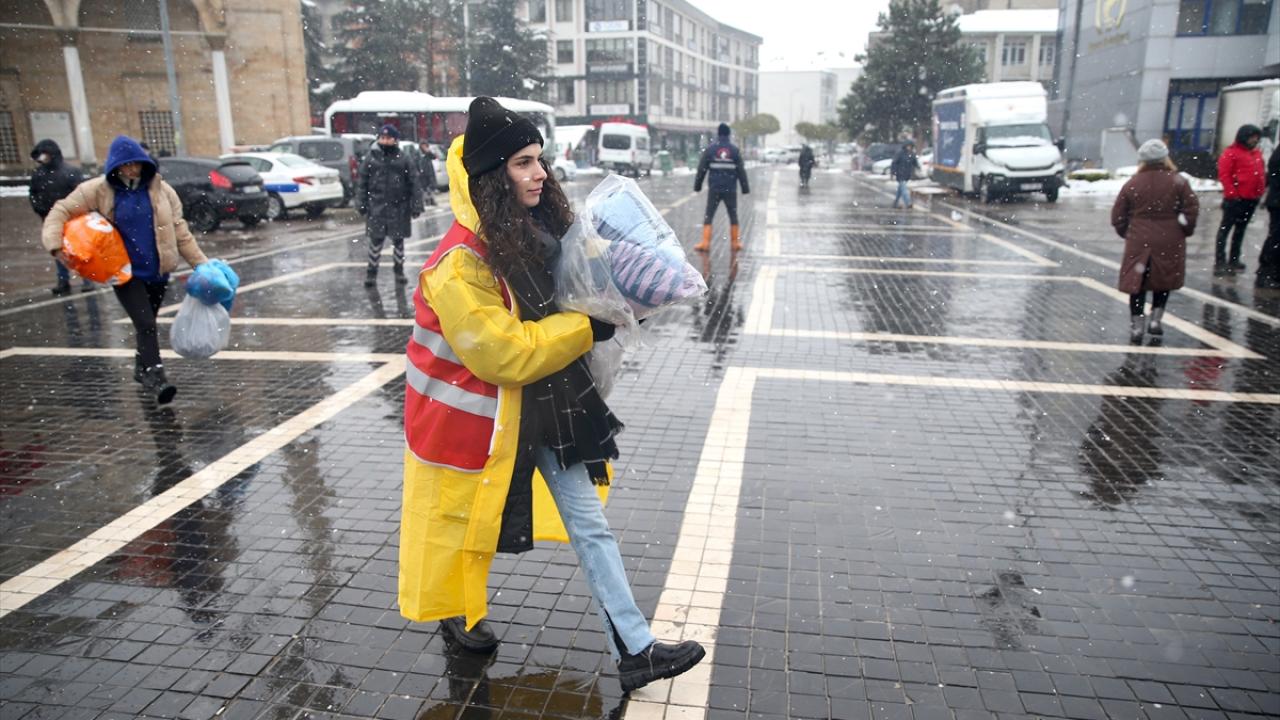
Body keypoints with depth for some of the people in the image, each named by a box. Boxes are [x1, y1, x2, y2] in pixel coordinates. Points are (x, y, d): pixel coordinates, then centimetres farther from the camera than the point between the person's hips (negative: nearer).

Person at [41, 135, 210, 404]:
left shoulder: (160, 189, 1)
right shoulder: (98, 190, -4)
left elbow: (180, 231, 3)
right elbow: (61, 211, -1)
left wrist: (200, 262, -1)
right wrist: (55, 244, -18)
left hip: (157, 271, 3)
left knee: (147, 324, 17)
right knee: (145, 324, -15)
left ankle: (142, 368, 36)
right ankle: (156, 379, -16)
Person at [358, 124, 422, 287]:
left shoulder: (403, 159, 0)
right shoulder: (371, 158, 3)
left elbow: (413, 184, 0)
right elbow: (362, 183, 6)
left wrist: (416, 205, -5)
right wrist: (361, 203, 1)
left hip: (399, 207, 0)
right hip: (376, 207, 0)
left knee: (398, 240, 10)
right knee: (375, 240, 1)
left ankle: (399, 271, 24)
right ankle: (371, 272, 10)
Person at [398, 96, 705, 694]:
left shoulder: (537, 228, -1)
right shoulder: (461, 263, -25)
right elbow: (504, 353, -26)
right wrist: (587, 328, -20)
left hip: (544, 404, 7)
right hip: (479, 413, -7)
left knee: (589, 524, 6)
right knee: (466, 523, 18)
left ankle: (633, 650, 14)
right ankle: (458, 614, 48)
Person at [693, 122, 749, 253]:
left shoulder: (710, 149, -1)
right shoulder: (734, 149, 1)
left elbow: (702, 169, -1)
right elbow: (741, 170, 1)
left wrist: (697, 186, 7)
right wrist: (745, 188, 7)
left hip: (714, 189, -1)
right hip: (730, 189, 1)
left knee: (708, 216, 3)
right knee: (733, 216, 13)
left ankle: (705, 243, -6)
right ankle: (735, 243, 16)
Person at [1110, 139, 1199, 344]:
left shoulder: (1132, 183, -2)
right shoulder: (1178, 182, -4)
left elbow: (1117, 215, 0)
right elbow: (1192, 209, -5)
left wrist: (1126, 233, 15)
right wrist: (1186, 230, 10)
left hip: (1139, 241, 0)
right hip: (1169, 241, 0)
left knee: (1137, 281, 5)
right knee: (1164, 281, 18)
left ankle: (1136, 326, 2)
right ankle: (1156, 320, 14)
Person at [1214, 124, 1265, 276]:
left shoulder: (1257, 153, 15)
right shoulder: (1231, 152, -8)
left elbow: (1261, 173, 21)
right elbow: (1224, 175, -14)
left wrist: (1260, 191, 11)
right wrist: (1232, 194, -17)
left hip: (1252, 200, 8)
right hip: (1235, 199, -8)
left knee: (1240, 230, 13)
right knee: (1225, 229, -4)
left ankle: (1234, 260, 21)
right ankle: (1220, 262, -4)